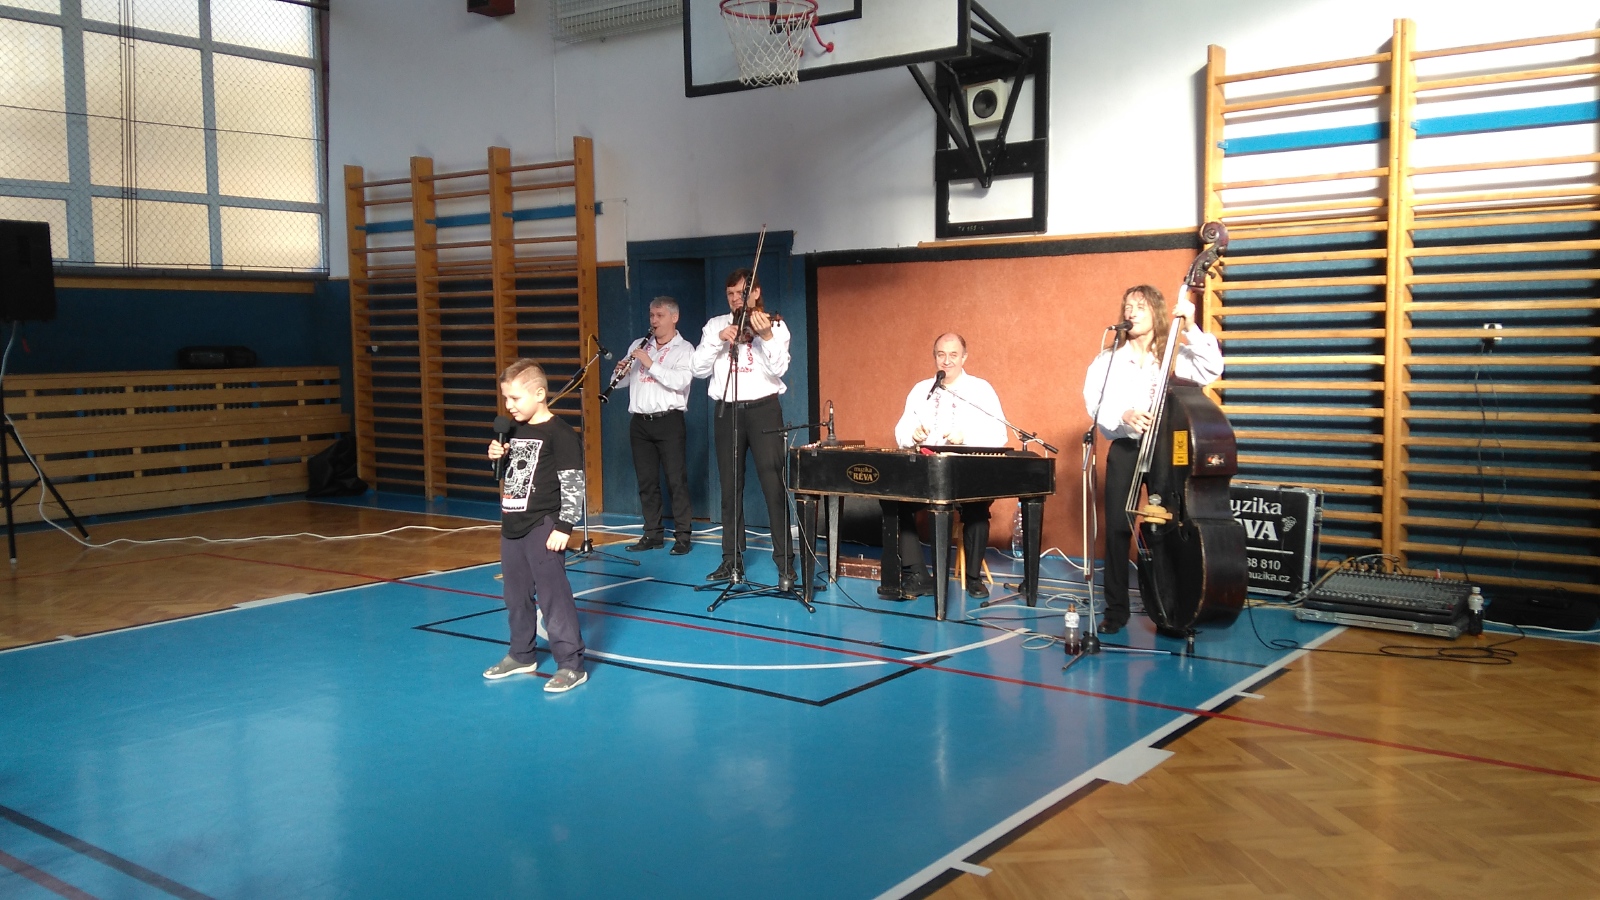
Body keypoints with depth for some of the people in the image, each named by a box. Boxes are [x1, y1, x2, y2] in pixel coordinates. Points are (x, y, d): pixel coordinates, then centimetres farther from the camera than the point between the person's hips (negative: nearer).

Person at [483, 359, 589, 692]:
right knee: (516, 596, 17)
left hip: (543, 529, -9)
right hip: (512, 527, 9)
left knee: (553, 595, -7)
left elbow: (573, 485, -16)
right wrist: (498, 457, 4)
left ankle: (571, 665, -1)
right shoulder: (515, 431, 11)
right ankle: (521, 656, 32)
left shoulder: (560, 434, -14)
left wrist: (563, 527, -20)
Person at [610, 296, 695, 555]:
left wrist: (650, 364, -18)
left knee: (676, 481, -4)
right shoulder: (639, 345, 14)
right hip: (640, 422, 5)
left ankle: (682, 536, 0)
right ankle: (652, 535, 16)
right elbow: (621, 382, 14)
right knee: (646, 482, 8)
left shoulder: (684, 349, 0)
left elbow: (681, 381, -17)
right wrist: (620, 371, -7)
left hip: (669, 421, -5)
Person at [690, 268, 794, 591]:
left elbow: (779, 369, -13)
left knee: (774, 488, -7)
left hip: (763, 410, -3)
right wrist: (720, 340, -12)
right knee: (729, 489, 9)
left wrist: (766, 336, -27)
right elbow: (699, 369, 1)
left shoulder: (774, 326, 1)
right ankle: (731, 560, 18)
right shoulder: (716, 325, 10)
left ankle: (785, 564, -4)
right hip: (727, 412, 4)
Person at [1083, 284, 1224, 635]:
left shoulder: (1174, 356, 4)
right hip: (1124, 450, 1)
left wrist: (1191, 329, -20)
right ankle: (1116, 609, 8)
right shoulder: (1108, 360, 9)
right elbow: (1095, 404, -2)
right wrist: (1123, 416, -20)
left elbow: (1211, 370, -14)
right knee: (1117, 528, -3)